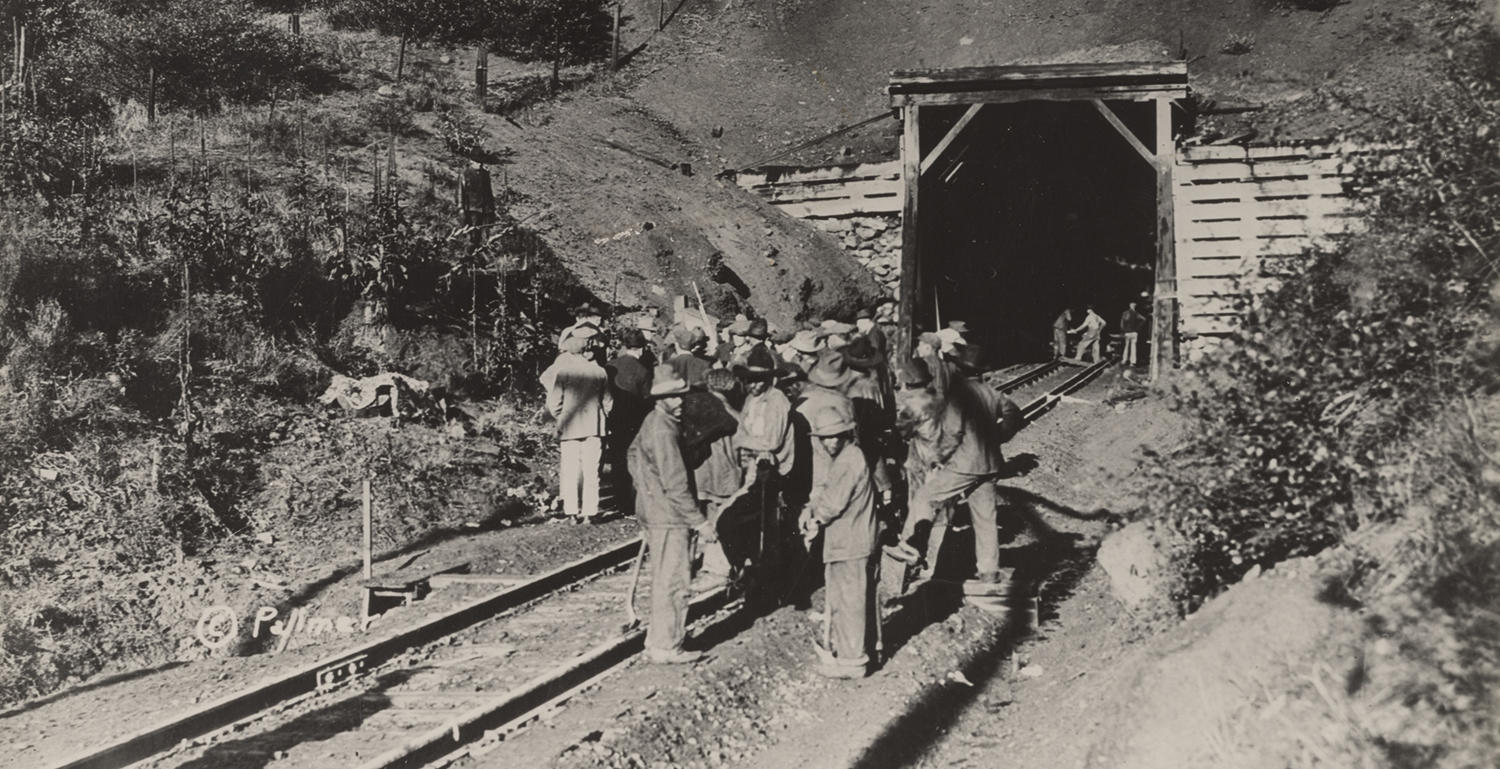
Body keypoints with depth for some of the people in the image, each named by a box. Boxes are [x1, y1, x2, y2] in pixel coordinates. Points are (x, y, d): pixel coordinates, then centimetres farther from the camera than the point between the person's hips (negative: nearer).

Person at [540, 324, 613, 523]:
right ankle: (589, 511, 7)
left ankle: (572, 512, 4)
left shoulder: (562, 371, -9)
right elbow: (608, 401, 2)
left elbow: (553, 403, -7)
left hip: (570, 427, -1)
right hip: (594, 427, 1)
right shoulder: (599, 371, -3)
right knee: (591, 471, 7)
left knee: (570, 471, 6)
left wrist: (560, 418, 10)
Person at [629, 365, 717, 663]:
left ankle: (658, 637, 30)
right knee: (674, 582, -3)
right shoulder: (663, 431, -22)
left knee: (663, 579, 20)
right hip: (668, 516, -11)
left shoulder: (653, 421, 9)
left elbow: (633, 455, 25)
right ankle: (666, 647, 4)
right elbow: (675, 484, -24)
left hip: (654, 511, 11)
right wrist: (700, 520, -20)